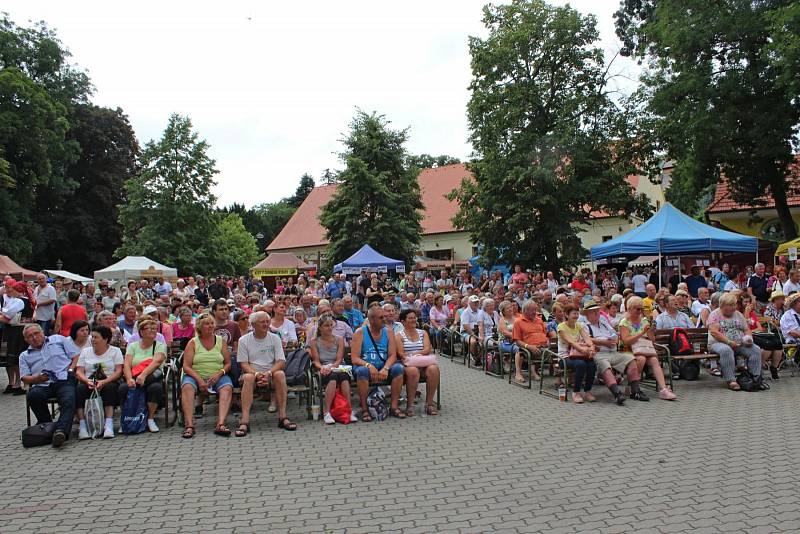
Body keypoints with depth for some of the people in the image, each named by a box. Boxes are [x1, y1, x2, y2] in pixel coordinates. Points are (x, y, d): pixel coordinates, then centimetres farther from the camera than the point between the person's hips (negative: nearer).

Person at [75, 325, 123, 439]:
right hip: (88, 383, 2)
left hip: (109, 382, -2)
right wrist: (87, 381, -16)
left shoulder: (115, 351, 8)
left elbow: (118, 371, -3)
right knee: (79, 389, -30)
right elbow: (79, 372, 7)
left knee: (110, 387, -36)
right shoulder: (85, 351, 17)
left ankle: (109, 425, -41)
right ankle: (82, 426, -32)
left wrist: (104, 382, -20)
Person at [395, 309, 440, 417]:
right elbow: (401, 354, -4)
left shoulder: (423, 333, 21)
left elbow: (427, 349, 5)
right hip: (408, 364, -3)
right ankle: (410, 405, -27)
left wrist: (414, 354, -13)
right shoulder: (399, 335, 10)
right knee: (413, 371, -38)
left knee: (434, 369, -31)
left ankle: (429, 403, -23)